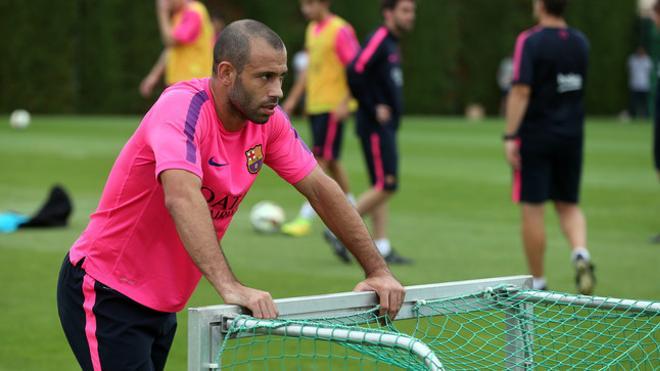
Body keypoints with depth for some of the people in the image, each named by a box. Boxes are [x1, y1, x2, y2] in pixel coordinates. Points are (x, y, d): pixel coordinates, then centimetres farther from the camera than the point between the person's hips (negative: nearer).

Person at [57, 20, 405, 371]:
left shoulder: (267, 120, -4)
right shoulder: (183, 108, -26)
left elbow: (319, 188, 4)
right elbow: (182, 198, -41)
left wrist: (377, 269, -1)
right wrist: (229, 285, -52)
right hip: (105, 293, -7)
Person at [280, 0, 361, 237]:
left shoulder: (340, 31, -14)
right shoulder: (312, 29, 12)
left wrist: (345, 103, -22)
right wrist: (293, 99, 19)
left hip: (333, 107, -9)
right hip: (315, 106, 9)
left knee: (321, 160, -9)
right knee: (330, 161, 13)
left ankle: (305, 219, -9)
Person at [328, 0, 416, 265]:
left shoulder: (392, 44, 16)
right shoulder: (378, 40, -14)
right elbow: (355, 73, -24)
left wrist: (391, 109, 12)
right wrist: (374, 108, -18)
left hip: (387, 126, 10)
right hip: (376, 126, -10)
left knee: (381, 187, 9)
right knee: (386, 185, -12)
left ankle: (381, 249, 12)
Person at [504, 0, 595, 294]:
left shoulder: (530, 41, -12)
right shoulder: (580, 42, 6)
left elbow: (521, 91, -18)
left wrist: (510, 137, -17)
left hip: (535, 137, -5)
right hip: (571, 136, 5)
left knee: (532, 209, 4)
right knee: (568, 205, 15)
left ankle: (538, 282, 9)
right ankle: (581, 253, -13)